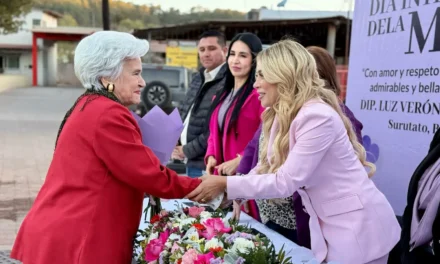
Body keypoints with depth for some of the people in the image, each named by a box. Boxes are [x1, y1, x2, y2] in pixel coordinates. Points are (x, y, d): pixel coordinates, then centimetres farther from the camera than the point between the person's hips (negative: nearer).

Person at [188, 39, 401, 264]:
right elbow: (267, 167, 4)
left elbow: (285, 181, -24)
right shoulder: (283, 116, 5)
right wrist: (228, 191, -7)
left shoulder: (318, 116, -23)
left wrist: (225, 185, -21)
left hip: (358, 228, -8)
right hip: (327, 227, 8)